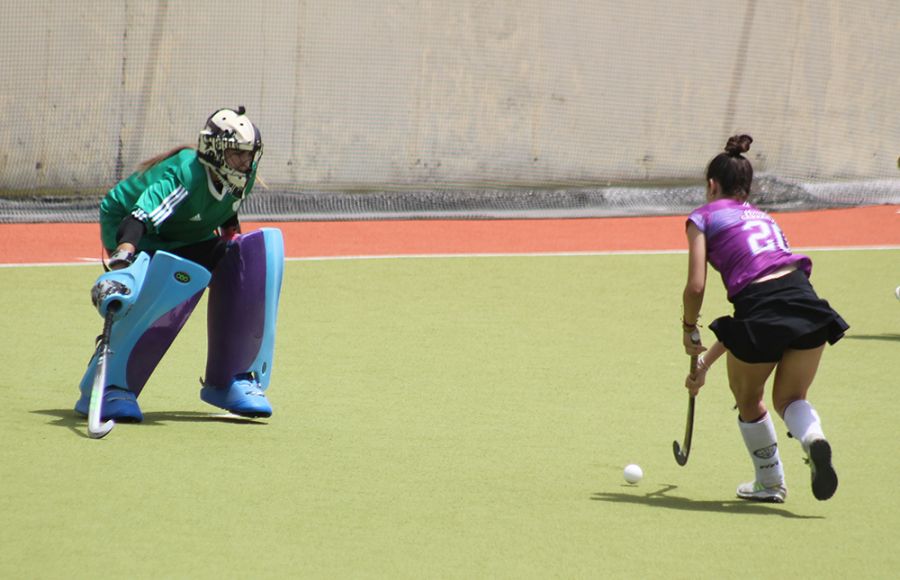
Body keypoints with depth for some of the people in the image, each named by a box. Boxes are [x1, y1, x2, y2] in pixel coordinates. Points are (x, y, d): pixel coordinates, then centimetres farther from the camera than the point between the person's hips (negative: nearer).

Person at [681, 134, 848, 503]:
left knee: (748, 401, 22)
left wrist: (690, 330, 20)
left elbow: (695, 287, -1)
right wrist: (707, 362, 38)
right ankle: (813, 439, -13)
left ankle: (770, 483, 33)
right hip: (805, 299, 5)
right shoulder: (764, 219, 30)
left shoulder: (705, 217, 13)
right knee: (790, 398, 20)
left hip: (762, 310, -5)